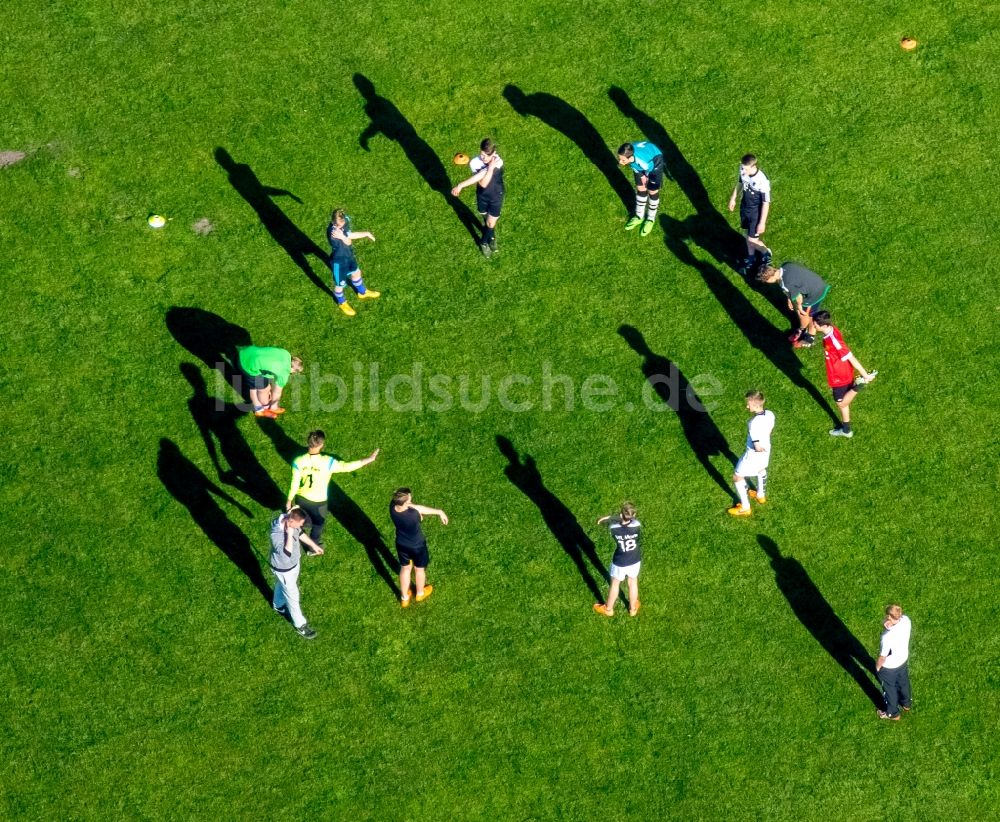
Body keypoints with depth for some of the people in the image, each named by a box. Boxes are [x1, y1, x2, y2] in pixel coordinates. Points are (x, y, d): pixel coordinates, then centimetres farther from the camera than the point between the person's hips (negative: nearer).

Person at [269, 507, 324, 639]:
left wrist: (313, 545, 12)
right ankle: (300, 625, 31)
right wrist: (289, 534, -46)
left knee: (282, 586, 34)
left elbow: (299, 533, 4)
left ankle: (278, 605, 61)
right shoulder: (276, 534, -42)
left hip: (294, 563, 7)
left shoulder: (290, 521, -17)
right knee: (293, 596, 11)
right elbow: (287, 553, -45)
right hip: (284, 569, -7)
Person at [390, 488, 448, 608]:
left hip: (401, 544, 4)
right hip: (417, 546, -4)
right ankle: (420, 593, 54)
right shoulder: (412, 515, -43)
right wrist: (439, 511, 0)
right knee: (419, 569, 26)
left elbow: (415, 507, -16)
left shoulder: (392, 507, -26)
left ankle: (404, 598, 48)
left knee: (405, 568, 29)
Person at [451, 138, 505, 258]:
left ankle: (484, 242, 41)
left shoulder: (498, 162, -34)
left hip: (496, 197, -2)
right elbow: (482, 183, -34)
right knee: (486, 220, 24)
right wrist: (491, 168, -46)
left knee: (491, 223, 11)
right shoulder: (475, 162, -27)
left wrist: (461, 185, -44)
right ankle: (492, 237, 54)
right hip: (482, 195, 2)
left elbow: (479, 176, -40)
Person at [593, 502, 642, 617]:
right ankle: (633, 608, 49)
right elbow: (632, 518, -8)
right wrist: (610, 517, -6)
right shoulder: (636, 526, -29)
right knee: (633, 583, 26)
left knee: (615, 584, 24)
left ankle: (608, 609, 47)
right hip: (635, 560, 1)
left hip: (620, 562, -1)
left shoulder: (614, 528, -33)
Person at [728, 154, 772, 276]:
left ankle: (766, 253, 34)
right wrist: (733, 198, 19)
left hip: (756, 212, -6)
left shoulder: (762, 181, -36)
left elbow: (766, 203, -25)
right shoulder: (743, 170, -17)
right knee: (748, 234, 22)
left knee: (752, 240, 3)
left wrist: (762, 222, -19)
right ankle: (751, 258, 43)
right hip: (745, 207, 6)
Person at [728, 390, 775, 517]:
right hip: (766, 448, 7)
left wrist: (761, 449, -12)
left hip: (753, 454, -7)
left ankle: (745, 507, 25)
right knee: (761, 469, 38)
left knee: (737, 477, 15)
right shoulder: (770, 415, -16)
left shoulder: (754, 424, -38)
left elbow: (758, 447, -33)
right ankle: (761, 495, 59)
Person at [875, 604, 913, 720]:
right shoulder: (906, 620, -25)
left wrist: (877, 666, -5)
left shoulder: (888, 637, -43)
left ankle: (893, 713, 47)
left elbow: (882, 657, -28)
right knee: (903, 682, 34)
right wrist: (888, 626, -28)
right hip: (903, 658, 6)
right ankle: (906, 703, 61)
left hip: (889, 667, -6)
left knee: (890, 689, 23)